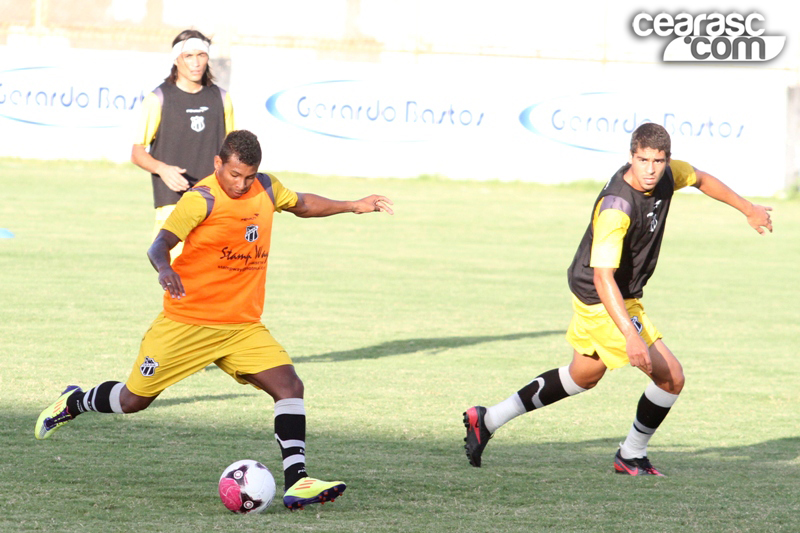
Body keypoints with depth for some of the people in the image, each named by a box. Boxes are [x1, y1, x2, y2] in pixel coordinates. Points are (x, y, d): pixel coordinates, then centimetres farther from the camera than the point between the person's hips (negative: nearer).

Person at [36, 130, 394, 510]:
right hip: (186, 322, -5)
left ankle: (296, 482, -20)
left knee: (289, 385, -16)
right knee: (133, 401, 7)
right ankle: (73, 403, 38)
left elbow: (301, 204, 25)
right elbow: (161, 242, -23)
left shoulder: (266, 189, 4)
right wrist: (164, 268, -44)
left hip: (243, 327, 5)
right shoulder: (202, 199, -16)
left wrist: (353, 206, 24)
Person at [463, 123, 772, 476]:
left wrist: (748, 209, 25)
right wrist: (631, 335, -47)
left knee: (584, 376, 26)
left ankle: (488, 420, 32)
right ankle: (632, 457, 16)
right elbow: (602, 277, -39)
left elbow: (700, 179, 17)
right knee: (671, 378, -7)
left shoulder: (667, 175, -9)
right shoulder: (616, 208, -33)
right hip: (604, 301, -9)